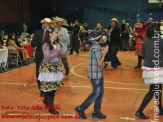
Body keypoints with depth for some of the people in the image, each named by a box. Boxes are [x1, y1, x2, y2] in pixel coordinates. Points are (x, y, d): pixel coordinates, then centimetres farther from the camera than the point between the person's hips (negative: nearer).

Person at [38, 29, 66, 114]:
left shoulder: (56, 44, 10)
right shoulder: (46, 44, -10)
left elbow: (64, 55, 7)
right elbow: (48, 57, -20)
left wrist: (59, 51, -13)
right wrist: (57, 50, -17)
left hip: (56, 67, 7)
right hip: (48, 67, -7)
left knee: (54, 86, 11)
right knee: (49, 87, -3)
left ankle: (46, 101, 34)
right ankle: (51, 107, 8)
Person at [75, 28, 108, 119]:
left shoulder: (95, 46, 12)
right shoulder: (96, 47, -19)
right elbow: (99, 63, -20)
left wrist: (102, 53, 8)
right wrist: (104, 53, -11)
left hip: (98, 74, 10)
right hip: (96, 75, -10)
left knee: (100, 92, 13)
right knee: (96, 94, -2)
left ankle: (96, 112, 21)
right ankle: (81, 109, 8)